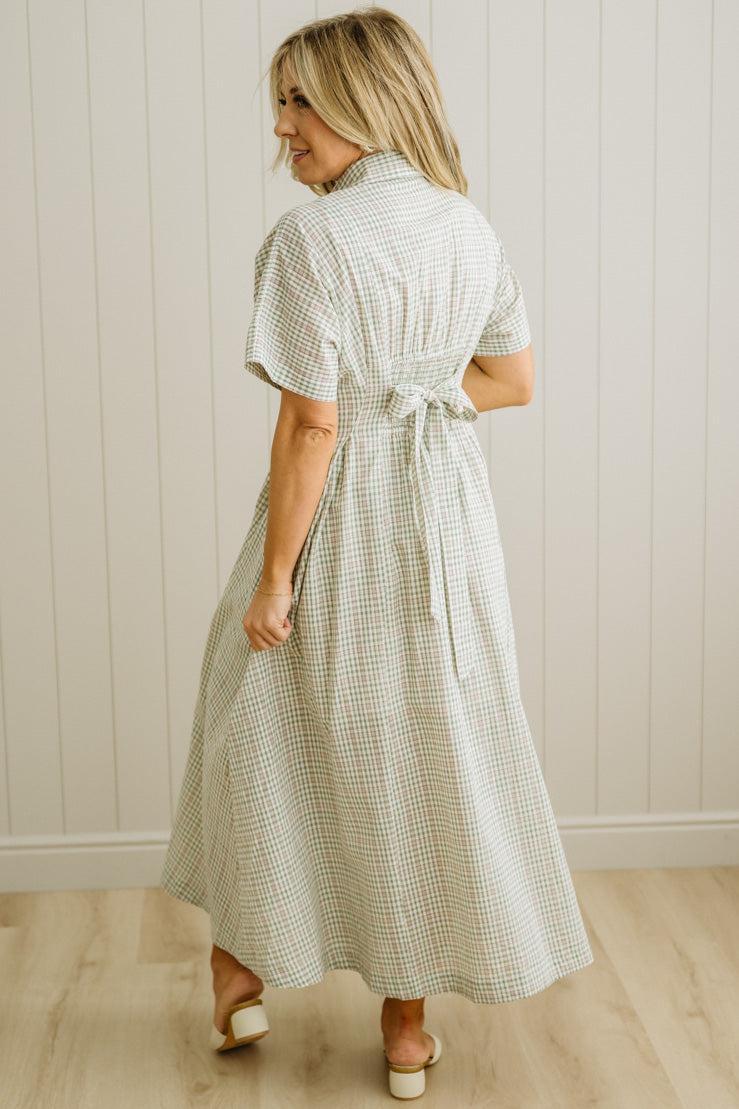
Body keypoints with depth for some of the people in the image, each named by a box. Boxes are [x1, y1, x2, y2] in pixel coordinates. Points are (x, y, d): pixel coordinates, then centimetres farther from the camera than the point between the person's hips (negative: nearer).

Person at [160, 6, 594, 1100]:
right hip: (446, 516, 5)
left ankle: (241, 975, 32)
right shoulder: (470, 224, 2)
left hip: (340, 519, -5)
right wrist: (414, 392, 7)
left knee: (265, 732, 16)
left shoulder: (313, 236, -18)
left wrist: (272, 579, -14)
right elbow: (515, 378, 10)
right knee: (432, 744, 13)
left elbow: (312, 422, -20)